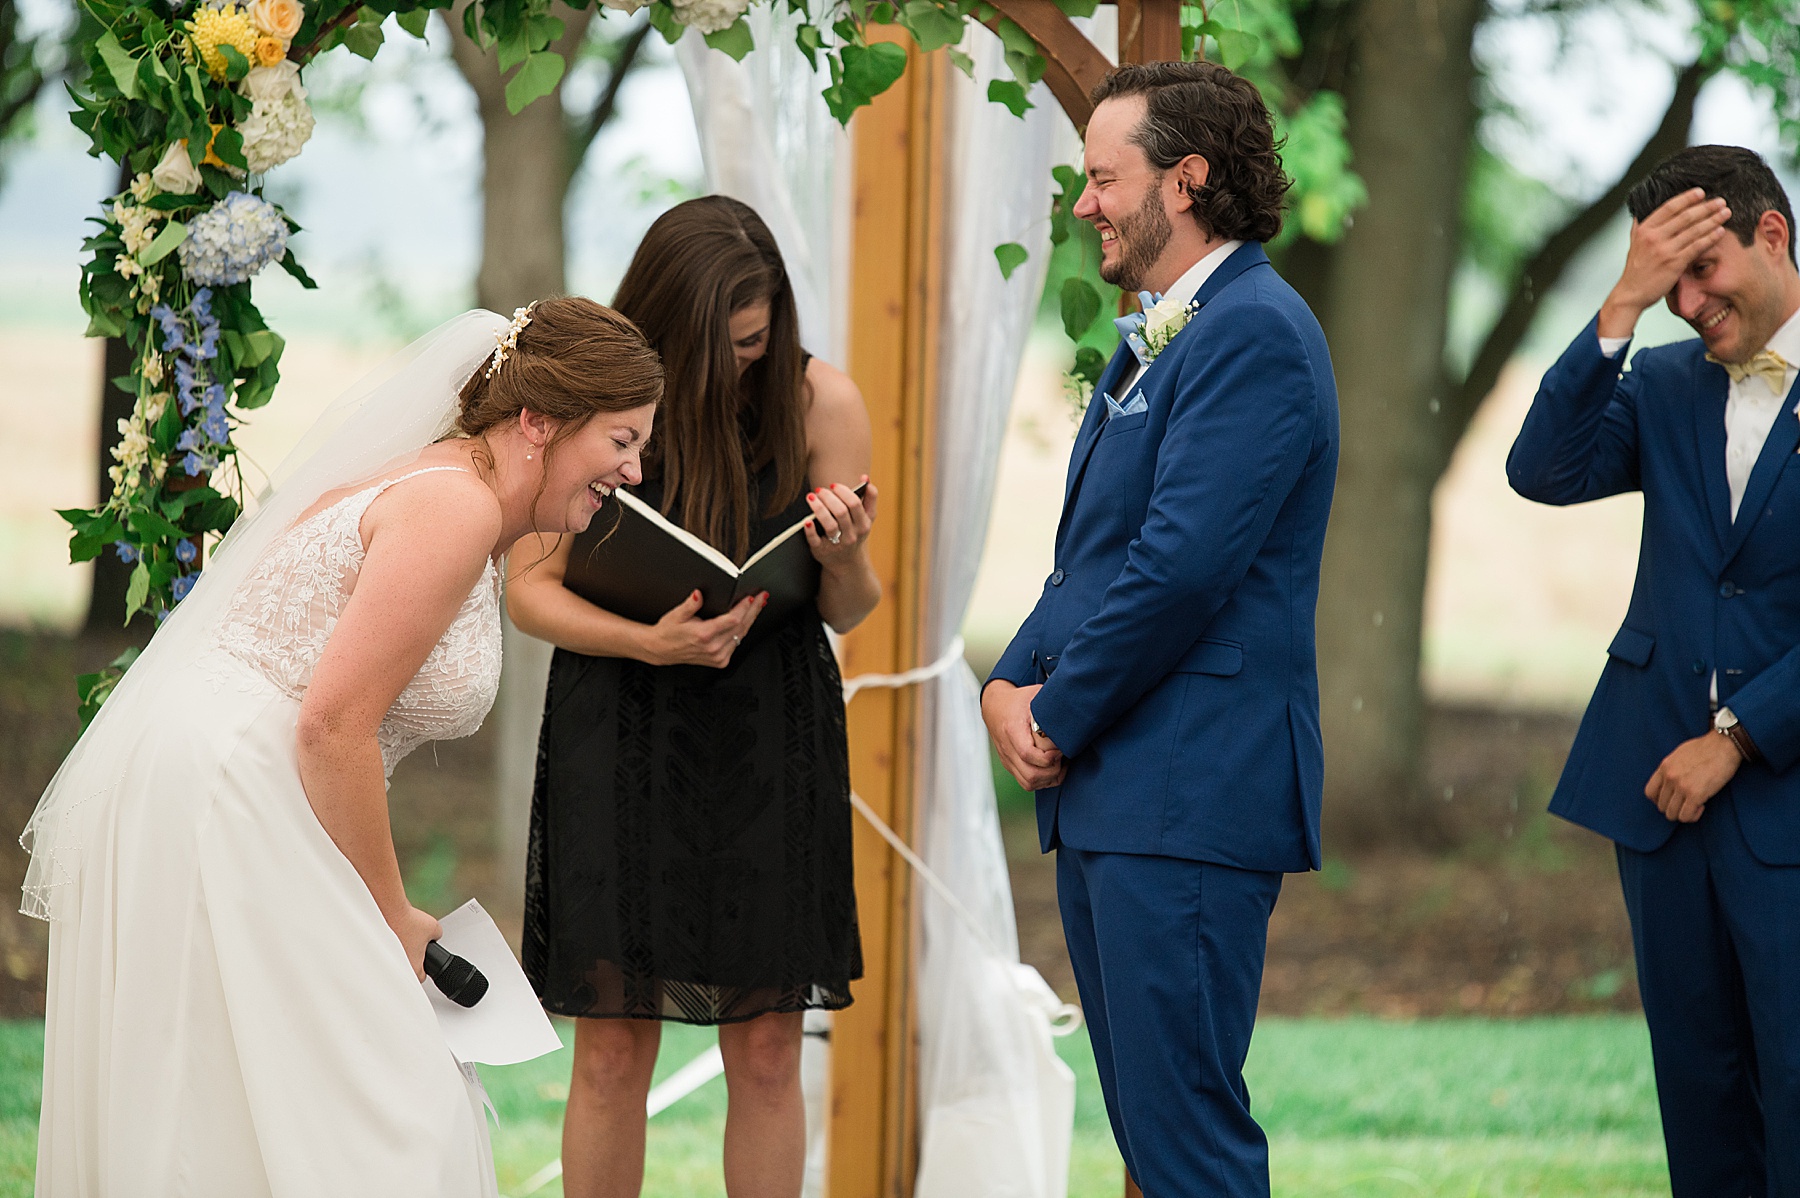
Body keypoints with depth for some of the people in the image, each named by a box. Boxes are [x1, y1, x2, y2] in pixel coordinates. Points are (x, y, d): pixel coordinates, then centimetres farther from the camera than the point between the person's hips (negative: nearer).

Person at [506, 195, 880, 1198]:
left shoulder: (820, 404, -4)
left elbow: (849, 611, 3)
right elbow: (531, 587, -3)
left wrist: (843, 559, -20)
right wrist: (648, 642, -19)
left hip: (771, 738, 1)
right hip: (620, 731, -1)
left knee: (766, 1048, 1)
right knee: (612, 1050, -1)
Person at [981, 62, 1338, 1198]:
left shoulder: (1253, 335, -13)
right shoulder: (1155, 340, 20)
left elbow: (1179, 566, -20)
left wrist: (1060, 719, -10)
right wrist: (1011, 685, 6)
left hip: (1188, 795, -10)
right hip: (1110, 797, 10)